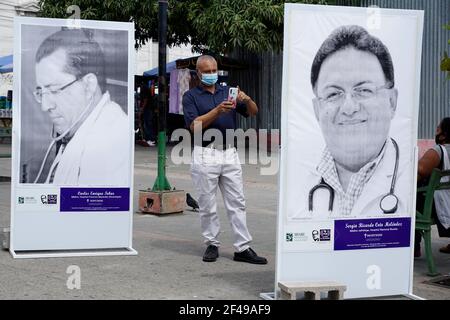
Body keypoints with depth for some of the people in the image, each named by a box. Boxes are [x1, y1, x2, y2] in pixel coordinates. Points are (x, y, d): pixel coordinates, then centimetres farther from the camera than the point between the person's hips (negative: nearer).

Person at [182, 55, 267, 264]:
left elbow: (253, 112, 6)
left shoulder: (228, 92, 13)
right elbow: (194, 125, -12)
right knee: (207, 205, 3)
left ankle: (243, 248, 3)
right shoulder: (191, 96, 2)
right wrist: (217, 111, -24)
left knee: (237, 202, 1)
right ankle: (212, 245, 16)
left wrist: (246, 99, -16)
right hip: (205, 155, -3)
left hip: (230, 153, 3)